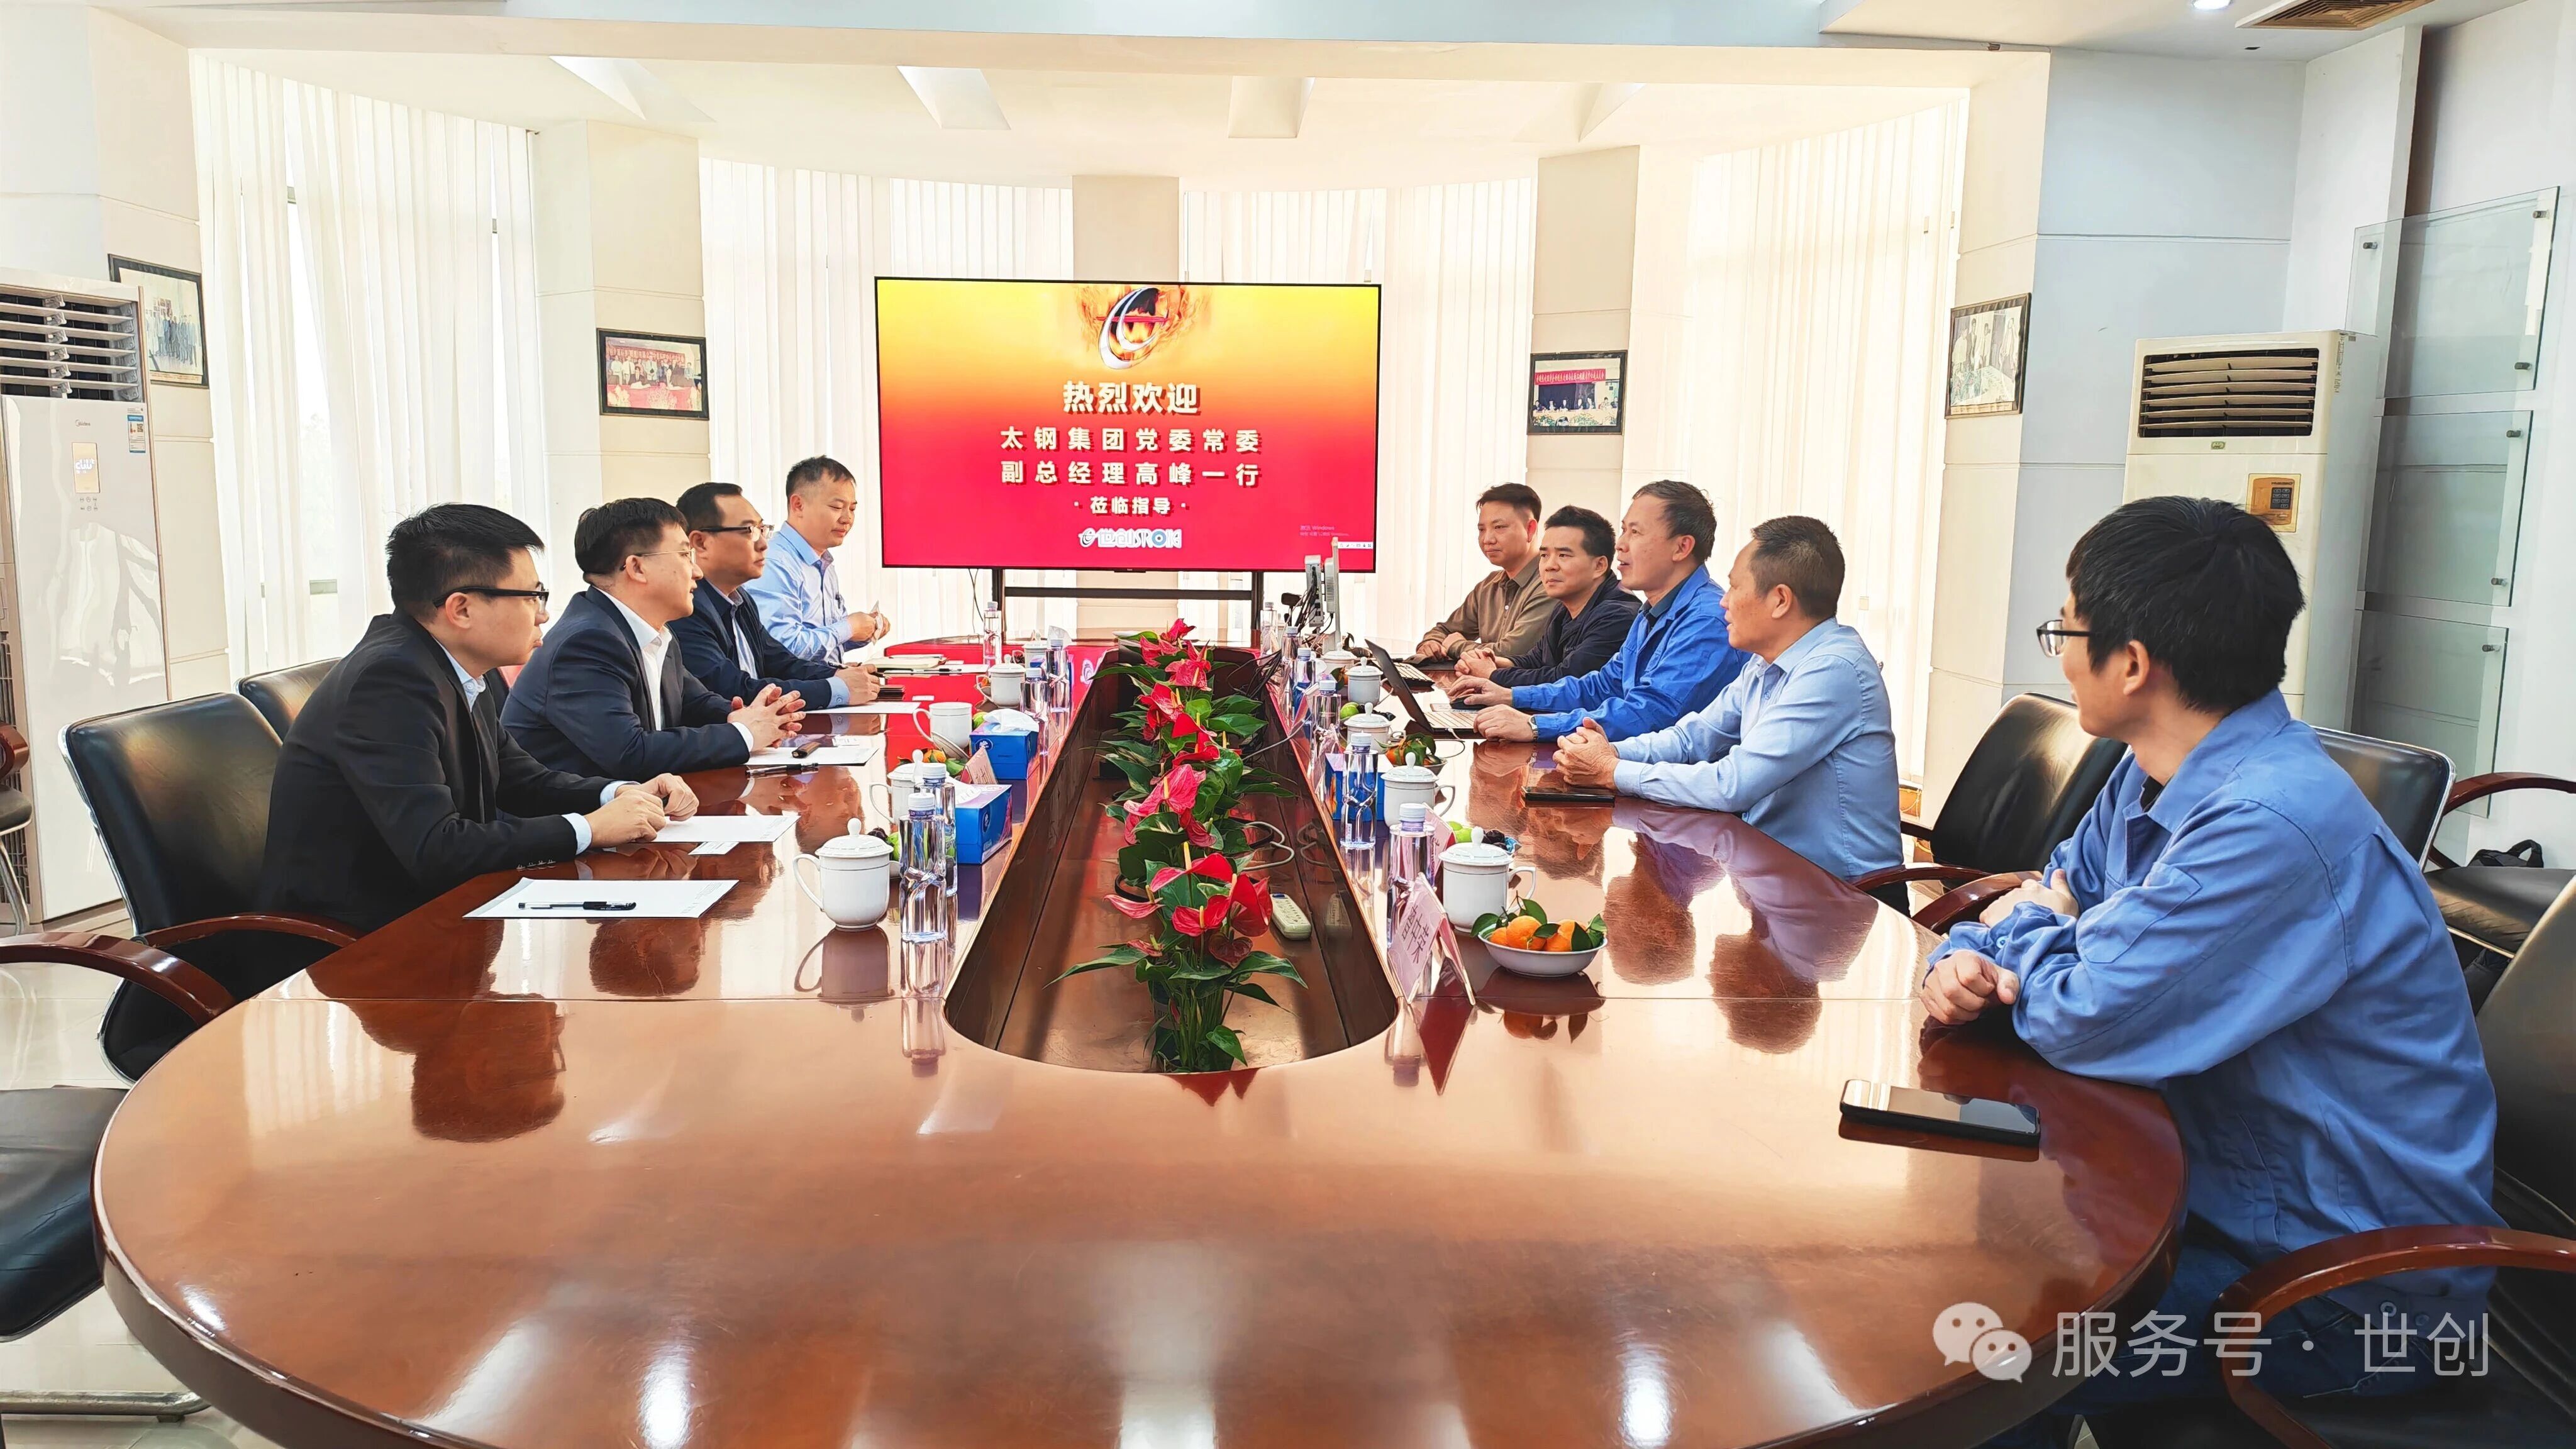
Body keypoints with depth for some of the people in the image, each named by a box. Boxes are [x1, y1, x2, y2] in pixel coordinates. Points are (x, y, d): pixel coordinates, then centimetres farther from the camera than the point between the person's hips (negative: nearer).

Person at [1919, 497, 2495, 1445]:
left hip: (2349, 1286, -9)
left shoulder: (2274, 824, -30)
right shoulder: (2154, 780, 2)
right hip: (2223, 1185, 9)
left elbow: (2083, 1021, -30)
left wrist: (2027, 935, -7)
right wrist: (1964, 961, -12)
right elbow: (2048, 900, 12)